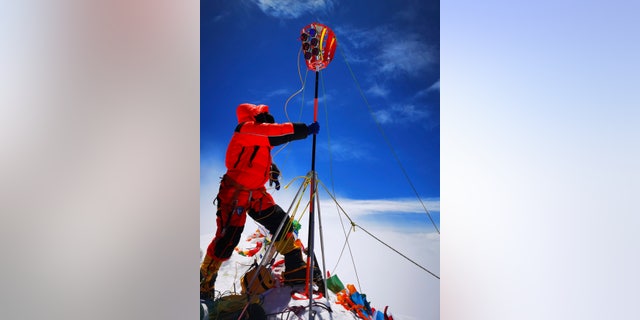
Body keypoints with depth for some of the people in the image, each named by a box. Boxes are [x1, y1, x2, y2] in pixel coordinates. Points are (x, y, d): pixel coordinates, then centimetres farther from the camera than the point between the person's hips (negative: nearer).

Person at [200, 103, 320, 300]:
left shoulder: (260, 137, 15)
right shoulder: (246, 128, -12)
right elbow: (277, 132, -23)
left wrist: (273, 172, 3)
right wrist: (305, 129, -22)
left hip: (256, 194, 9)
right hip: (235, 194, -9)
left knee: (282, 223, 1)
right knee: (227, 239, -8)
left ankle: (295, 271, 8)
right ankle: (204, 283, 10)